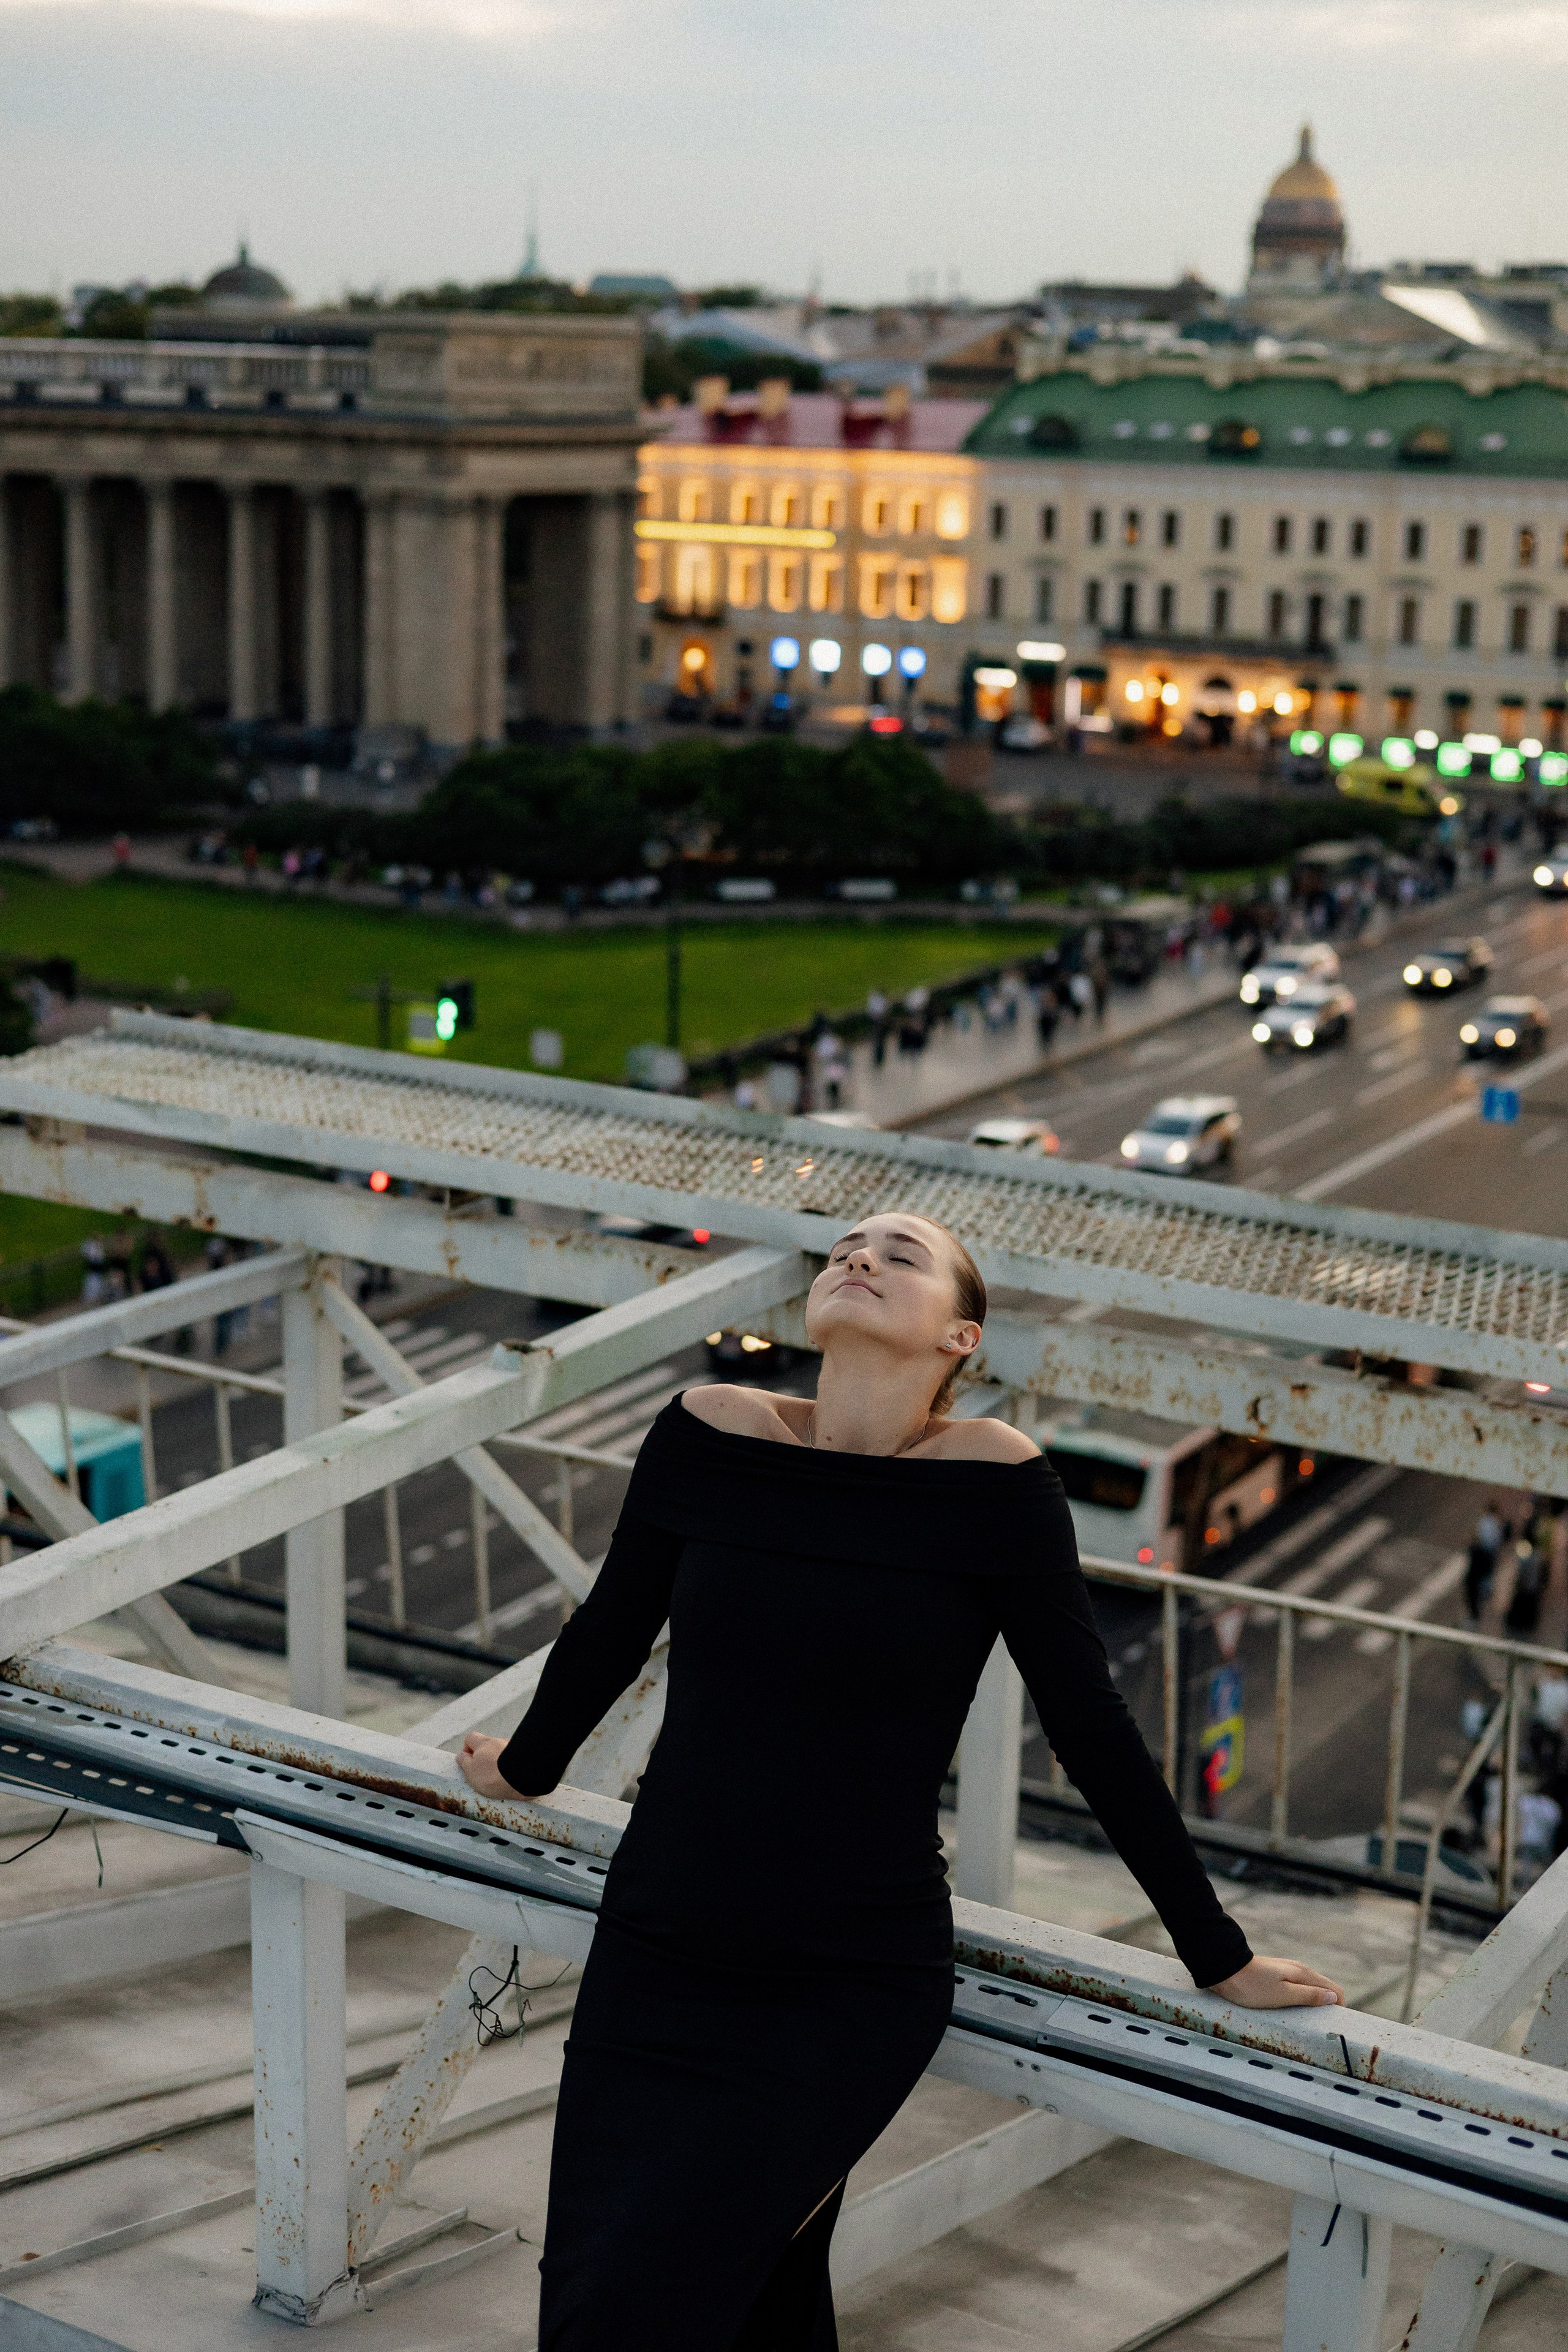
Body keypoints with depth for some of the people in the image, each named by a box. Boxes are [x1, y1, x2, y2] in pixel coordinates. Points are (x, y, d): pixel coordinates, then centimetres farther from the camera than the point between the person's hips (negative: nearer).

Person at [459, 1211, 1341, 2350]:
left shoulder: (995, 1483, -11)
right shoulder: (712, 1435, -4)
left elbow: (1091, 1729, -4)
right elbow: (611, 1632, 13)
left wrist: (1219, 1955, 2)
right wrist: (526, 1768, 28)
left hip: (851, 1995, -3)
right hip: (656, 1955, 3)